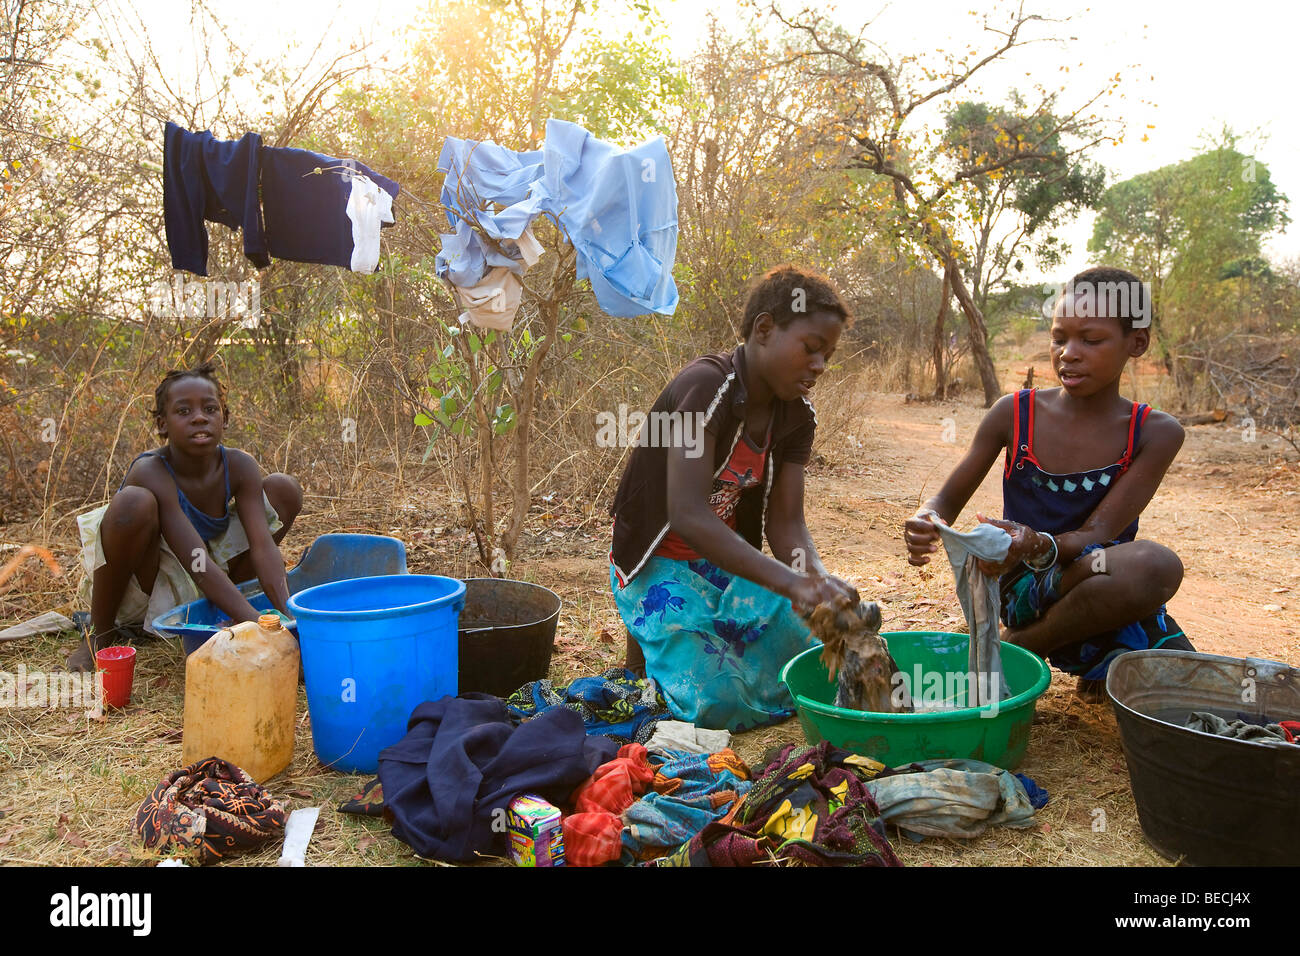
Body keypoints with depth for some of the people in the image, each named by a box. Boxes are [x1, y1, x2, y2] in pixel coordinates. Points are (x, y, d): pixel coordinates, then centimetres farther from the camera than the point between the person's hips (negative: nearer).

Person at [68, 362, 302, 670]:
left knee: (284, 489, -8)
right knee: (134, 503, -36)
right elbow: (198, 565, -36)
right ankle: (101, 633, -11)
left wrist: (288, 615, -39)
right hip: (138, 593, -5)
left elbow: (263, 545, -23)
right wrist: (257, 627, -46)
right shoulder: (150, 473, -27)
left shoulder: (239, 467, -14)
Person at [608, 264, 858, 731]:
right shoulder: (706, 386, -26)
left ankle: (710, 629, 18)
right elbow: (688, 515, -35)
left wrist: (819, 583, -27)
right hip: (660, 565, -7)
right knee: (721, 702, -21)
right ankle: (652, 632, 9)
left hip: (729, 561, 7)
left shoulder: (797, 416, -2)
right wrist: (792, 584, -41)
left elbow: (786, 523, -5)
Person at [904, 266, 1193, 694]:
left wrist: (1039, 545, -38)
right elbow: (948, 500, 0)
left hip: (1102, 590, 3)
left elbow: (1095, 535, -15)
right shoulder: (1014, 414, -5)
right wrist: (925, 523, -24)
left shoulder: (1155, 433, -5)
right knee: (1154, 562, -31)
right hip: (1027, 588, -2)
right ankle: (1020, 648, -10)